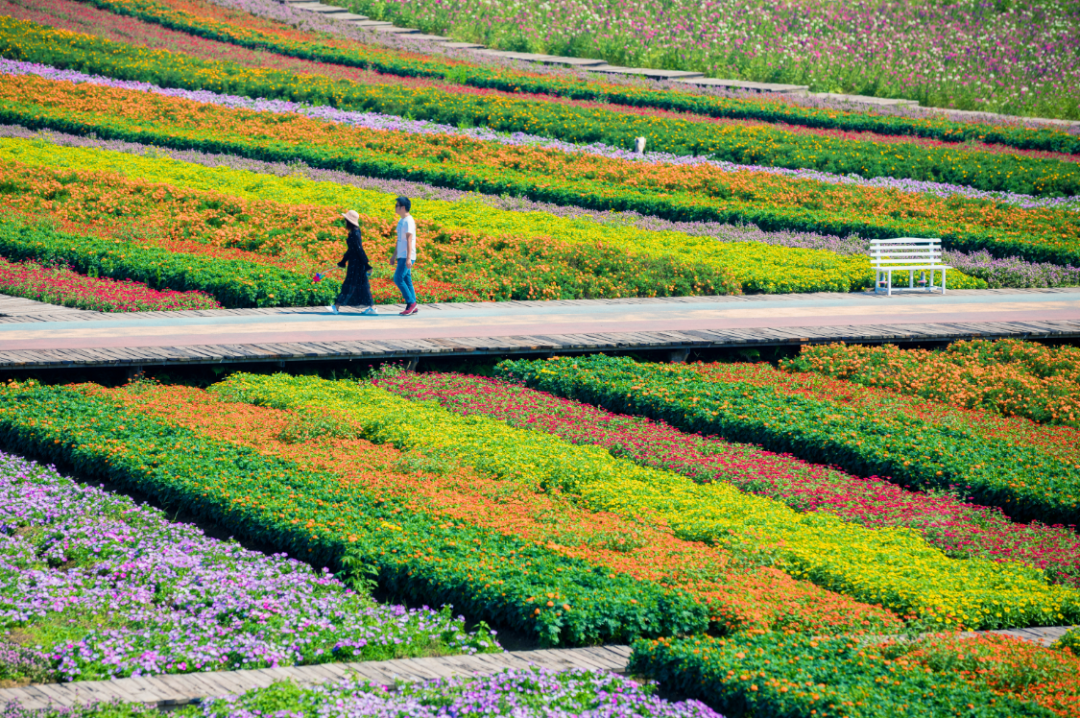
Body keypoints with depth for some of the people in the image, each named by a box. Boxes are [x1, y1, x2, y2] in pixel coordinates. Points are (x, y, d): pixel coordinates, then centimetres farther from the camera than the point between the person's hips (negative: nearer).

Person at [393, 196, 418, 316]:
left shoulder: (409, 221, -13)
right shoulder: (401, 220, 15)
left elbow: (409, 240, -18)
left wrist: (408, 258, -23)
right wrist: (395, 255, 26)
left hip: (406, 256, -9)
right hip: (401, 256, 9)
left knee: (398, 279, -13)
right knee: (406, 280, 7)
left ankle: (411, 303, -7)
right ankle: (412, 306, 8)